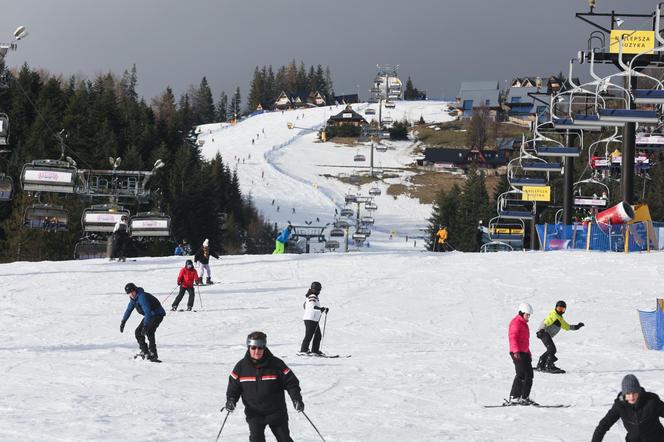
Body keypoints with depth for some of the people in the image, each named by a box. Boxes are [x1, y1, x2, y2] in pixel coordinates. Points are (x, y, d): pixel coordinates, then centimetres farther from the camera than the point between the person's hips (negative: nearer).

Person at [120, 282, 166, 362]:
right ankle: (145, 352, 17)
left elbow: (147, 311, -35)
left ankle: (153, 354, -26)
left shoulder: (142, 297, -27)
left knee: (149, 331, -28)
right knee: (138, 332, 7)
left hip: (157, 314, -10)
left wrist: (145, 326, -40)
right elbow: (129, 310, 20)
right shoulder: (133, 298, 3)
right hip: (150, 315, 10)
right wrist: (123, 322, 21)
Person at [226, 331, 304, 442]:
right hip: (254, 413, 1)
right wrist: (231, 400, -9)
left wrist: (296, 399, -19)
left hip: (276, 412, -1)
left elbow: (291, 382, -5)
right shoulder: (241, 366, -3)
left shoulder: (276, 364, -10)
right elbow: (234, 386, 9)